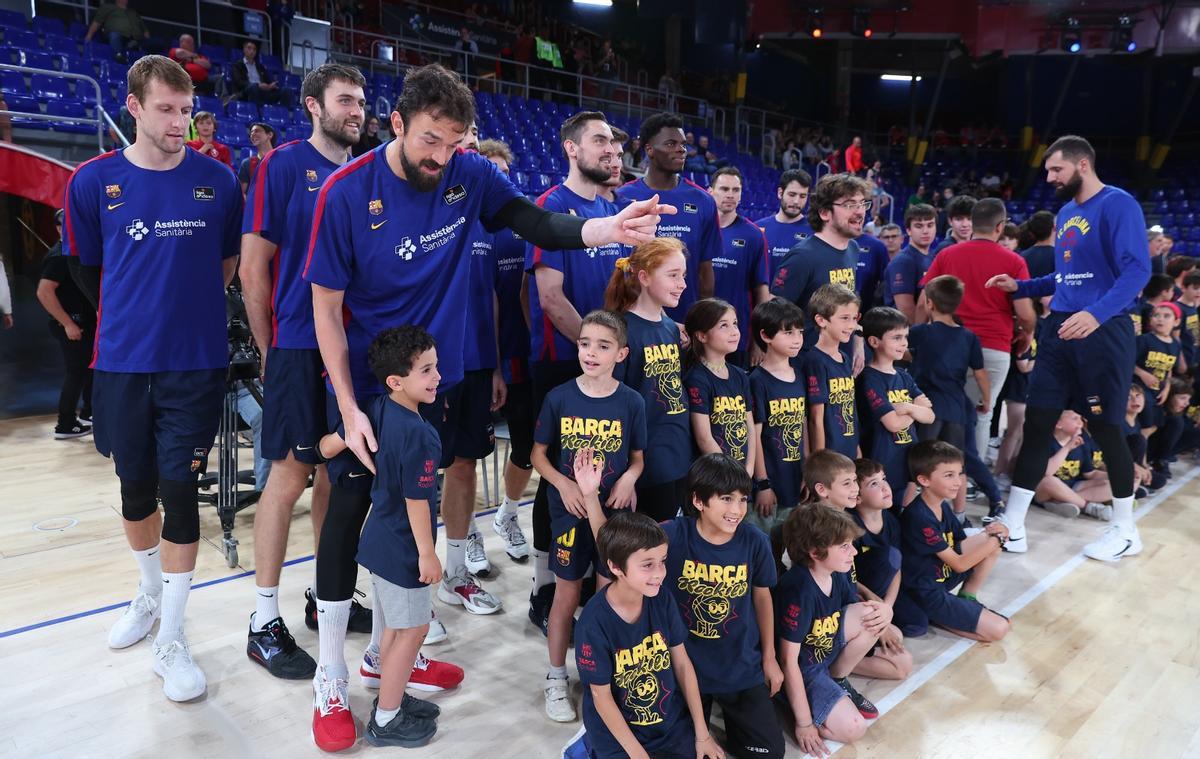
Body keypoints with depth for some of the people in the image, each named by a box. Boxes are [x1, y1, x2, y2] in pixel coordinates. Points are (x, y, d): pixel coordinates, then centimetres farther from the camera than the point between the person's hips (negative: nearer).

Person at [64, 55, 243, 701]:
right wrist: (135, 320, 14)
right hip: (122, 363, 2)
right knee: (135, 487, 14)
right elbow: (85, 269, 9)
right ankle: (149, 594, 40)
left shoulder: (217, 181, -2)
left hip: (196, 362, -1)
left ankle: (171, 640, 12)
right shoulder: (92, 182, -2)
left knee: (179, 491, 0)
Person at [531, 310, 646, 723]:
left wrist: (628, 478, -15)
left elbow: (638, 457, 5)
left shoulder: (632, 402, -5)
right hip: (569, 511, -1)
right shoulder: (559, 398, -7)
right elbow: (539, 454, 1)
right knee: (567, 595, 10)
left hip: (614, 512, 1)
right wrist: (563, 484, -16)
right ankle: (556, 678, 28)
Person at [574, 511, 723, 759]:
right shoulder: (594, 623, -25)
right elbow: (601, 696, -16)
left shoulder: (662, 600, -12)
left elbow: (682, 663, -2)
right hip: (620, 731, -4)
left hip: (674, 720, 4)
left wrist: (702, 734, 0)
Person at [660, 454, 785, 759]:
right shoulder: (673, 535, -20)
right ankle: (708, 707, 34)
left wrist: (769, 658, 10)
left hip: (742, 667, 2)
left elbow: (762, 597, 3)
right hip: (686, 666, -2)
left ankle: (729, 712, 32)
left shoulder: (755, 541, -12)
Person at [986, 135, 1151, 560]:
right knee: (1037, 423, 3)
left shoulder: (1117, 204, -10)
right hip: (1060, 328, 7)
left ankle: (1125, 531, 21)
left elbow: (1137, 270, -20)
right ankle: (1012, 525, 8)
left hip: (1103, 331, -7)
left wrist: (1096, 314, -34)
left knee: (1105, 427, 2)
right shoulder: (1065, 214, 15)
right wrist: (1020, 287, 11)